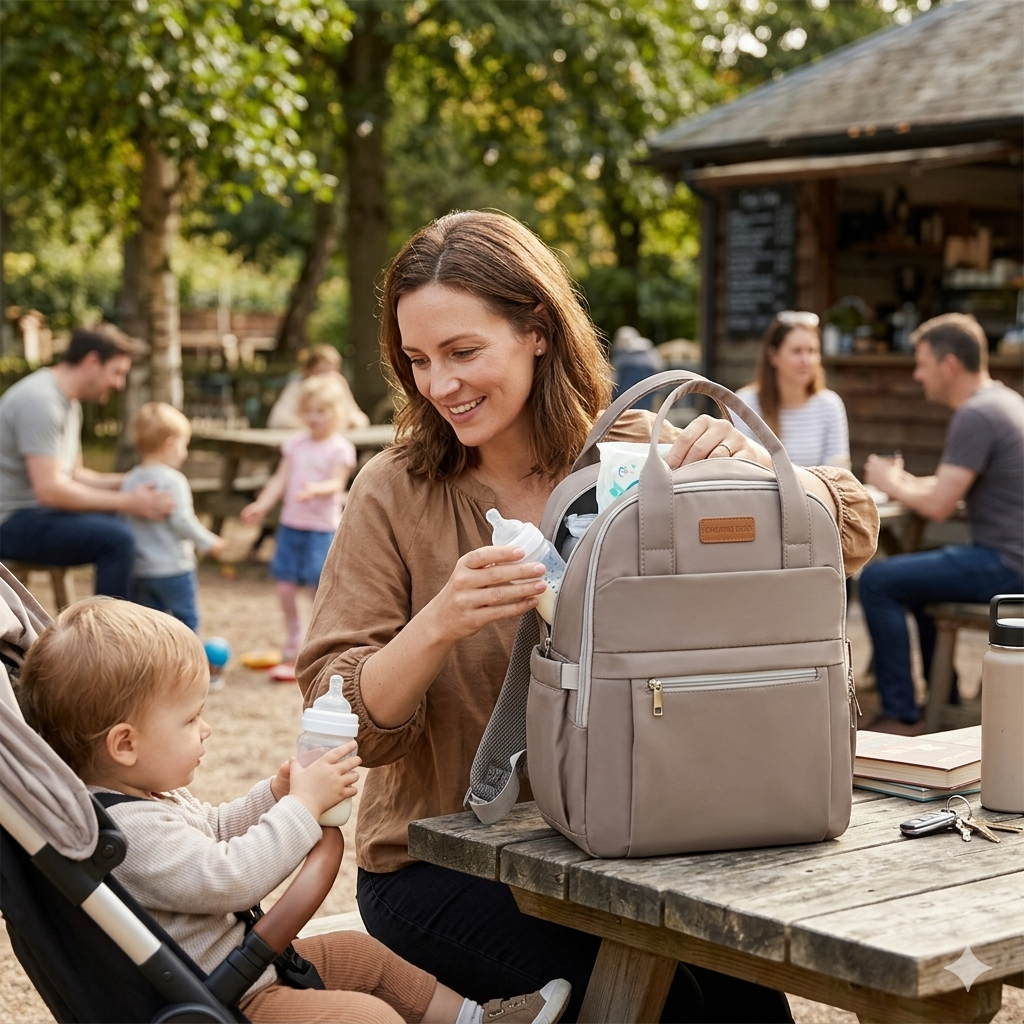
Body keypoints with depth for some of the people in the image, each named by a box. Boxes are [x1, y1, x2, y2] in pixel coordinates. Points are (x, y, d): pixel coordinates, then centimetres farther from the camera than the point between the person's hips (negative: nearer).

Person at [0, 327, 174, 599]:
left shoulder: (69, 403, 13)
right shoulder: (40, 400, -20)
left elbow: (72, 475, 19)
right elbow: (49, 489, -26)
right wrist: (126, 501, -21)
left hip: (38, 513, 11)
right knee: (116, 538, -28)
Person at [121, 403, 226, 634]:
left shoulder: (130, 480, 5)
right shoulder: (172, 480, -15)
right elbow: (182, 520, -19)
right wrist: (208, 542, -6)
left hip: (139, 570, 6)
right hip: (173, 568, -6)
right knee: (186, 619, 5)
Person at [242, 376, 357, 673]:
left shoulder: (340, 448, -4)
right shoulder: (295, 445, 12)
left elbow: (336, 483, -16)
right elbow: (280, 479, 8)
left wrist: (316, 489, -37)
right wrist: (261, 506, -6)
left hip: (322, 528, -5)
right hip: (290, 524, 5)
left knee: (320, 588, -4)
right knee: (285, 586, 4)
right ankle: (293, 643, 24)